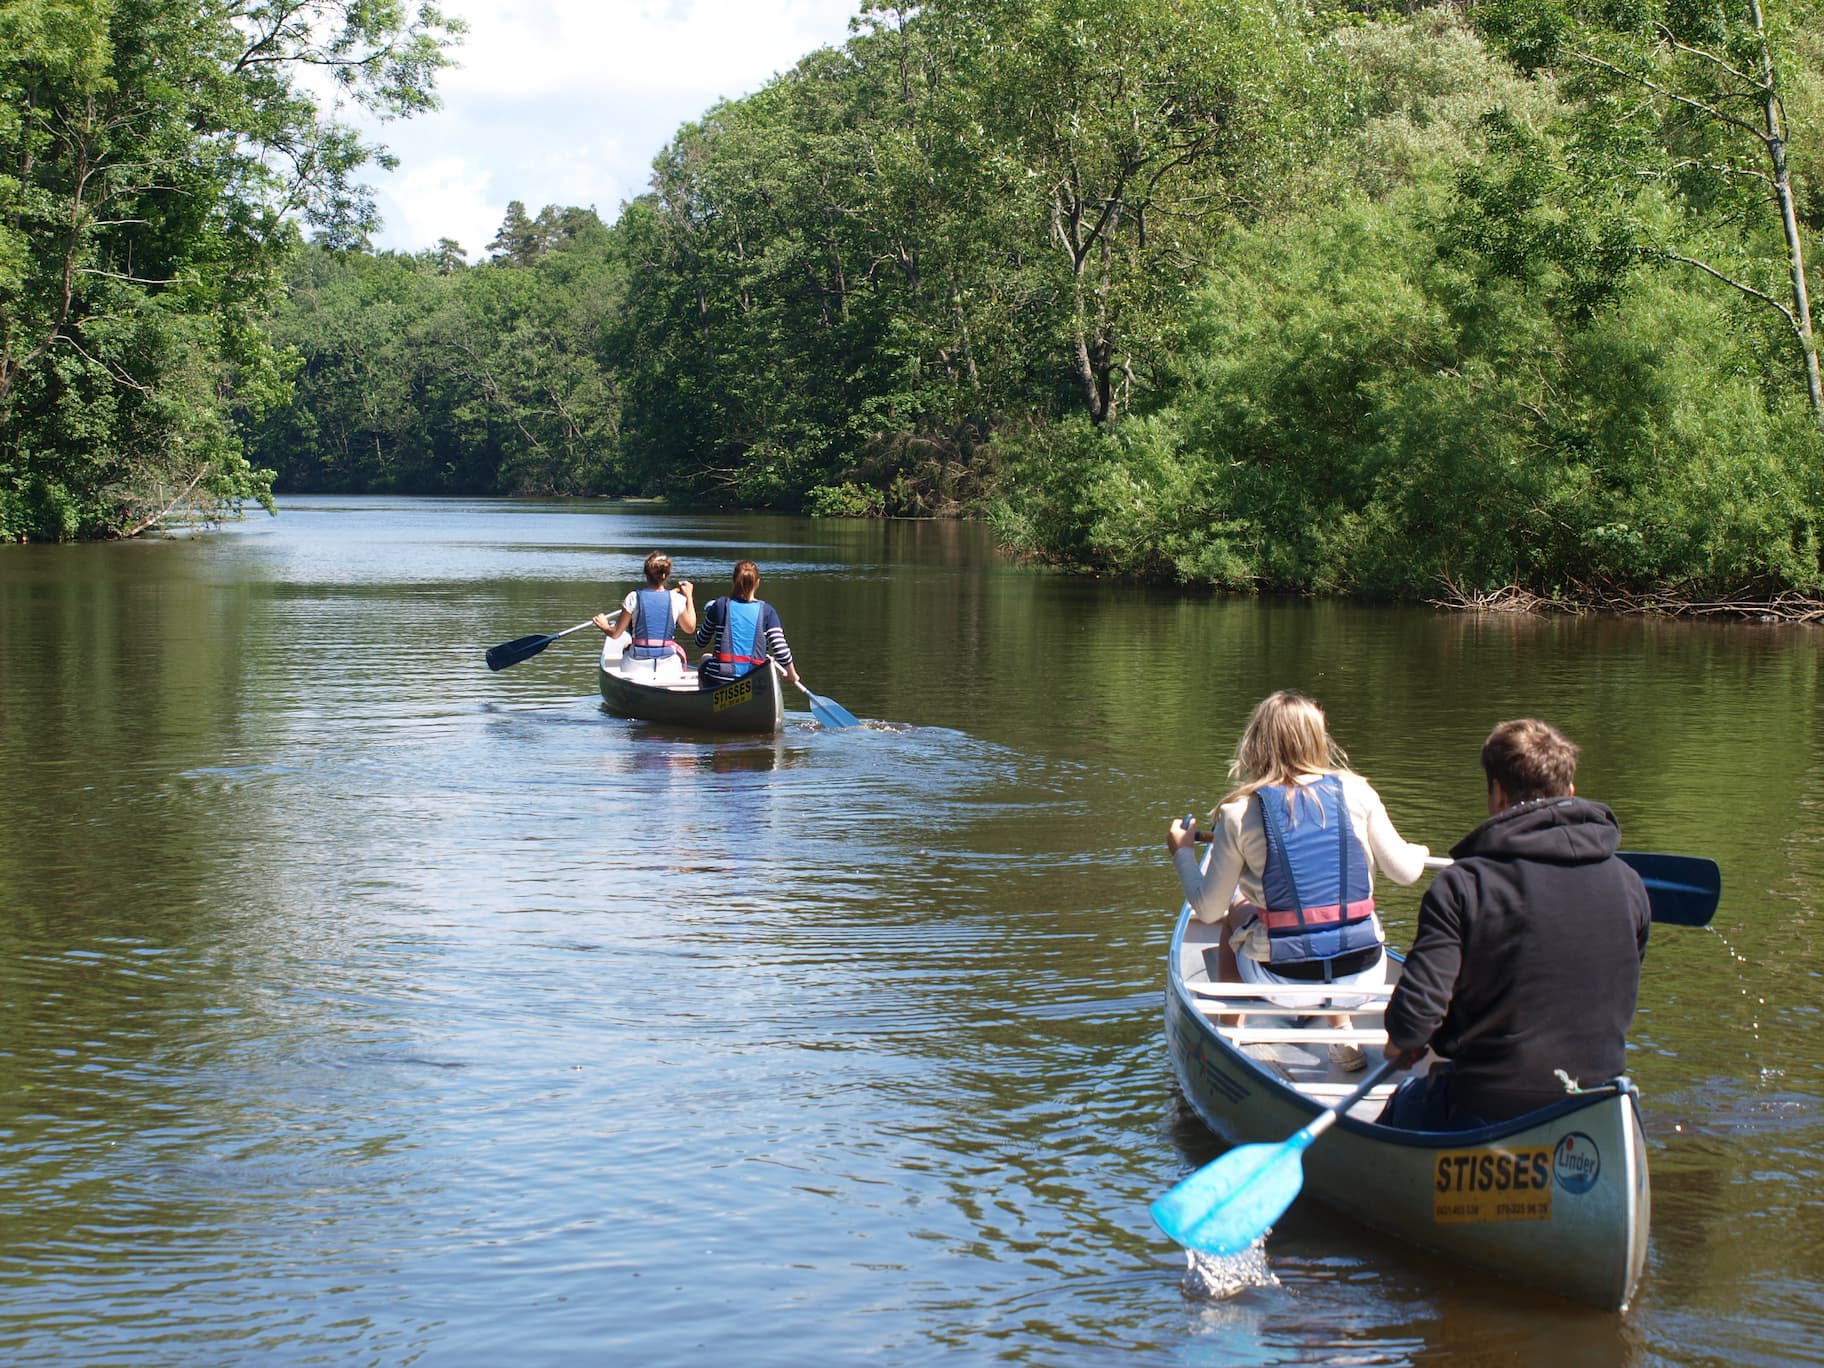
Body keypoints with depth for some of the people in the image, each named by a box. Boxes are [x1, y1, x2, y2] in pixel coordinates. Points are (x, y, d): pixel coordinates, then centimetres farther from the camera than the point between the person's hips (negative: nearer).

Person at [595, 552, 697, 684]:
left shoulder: (634, 598, -4)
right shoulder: (676, 599, -1)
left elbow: (615, 634, 2)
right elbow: (690, 627, 17)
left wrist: (605, 626, 26)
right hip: (668, 666, 0)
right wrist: (689, 596, 25)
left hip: (637, 667, 0)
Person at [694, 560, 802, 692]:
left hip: (719, 680, 0)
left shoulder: (720, 605, -1)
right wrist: (791, 673, 11)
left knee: (705, 659, 33)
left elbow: (700, 641, 11)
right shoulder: (767, 611, -2)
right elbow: (781, 650, -7)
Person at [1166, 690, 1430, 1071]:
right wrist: (1419, 852, 27)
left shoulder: (1239, 813, -9)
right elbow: (1404, 871, 3)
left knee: (1236, 912, 30)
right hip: (1362, 978, 2)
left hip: (1283, 982, -2)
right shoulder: (1355, 792, -5)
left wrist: (1182, 852, 16)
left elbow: (1207, 909, -2)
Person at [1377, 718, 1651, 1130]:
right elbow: (1619, 1006, 10)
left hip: (1486, 1111, -5)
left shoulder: (1462, 885, -15)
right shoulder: (1628, 884, -2)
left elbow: (1415, 1015, -19)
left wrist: (1404, 1040, 5)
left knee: (1402, 1101, 25)